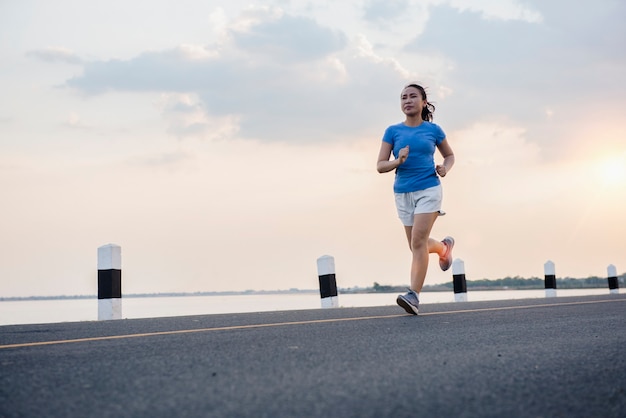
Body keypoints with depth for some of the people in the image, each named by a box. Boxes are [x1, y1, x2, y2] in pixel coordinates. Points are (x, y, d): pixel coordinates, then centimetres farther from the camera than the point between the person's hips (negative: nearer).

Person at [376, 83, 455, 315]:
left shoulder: (433, 130, 2)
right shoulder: (393, 131, 2)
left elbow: (450, 155, 17)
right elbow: (380, 166, 0)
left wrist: (445, 168, -5)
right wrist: (398, 161, -19)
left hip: (429, 189, -3)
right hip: (403, 193, 3)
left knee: (418, 240, -18)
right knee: (417, 245, 13)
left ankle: (414, 296, -18)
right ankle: (445, 246, 46)